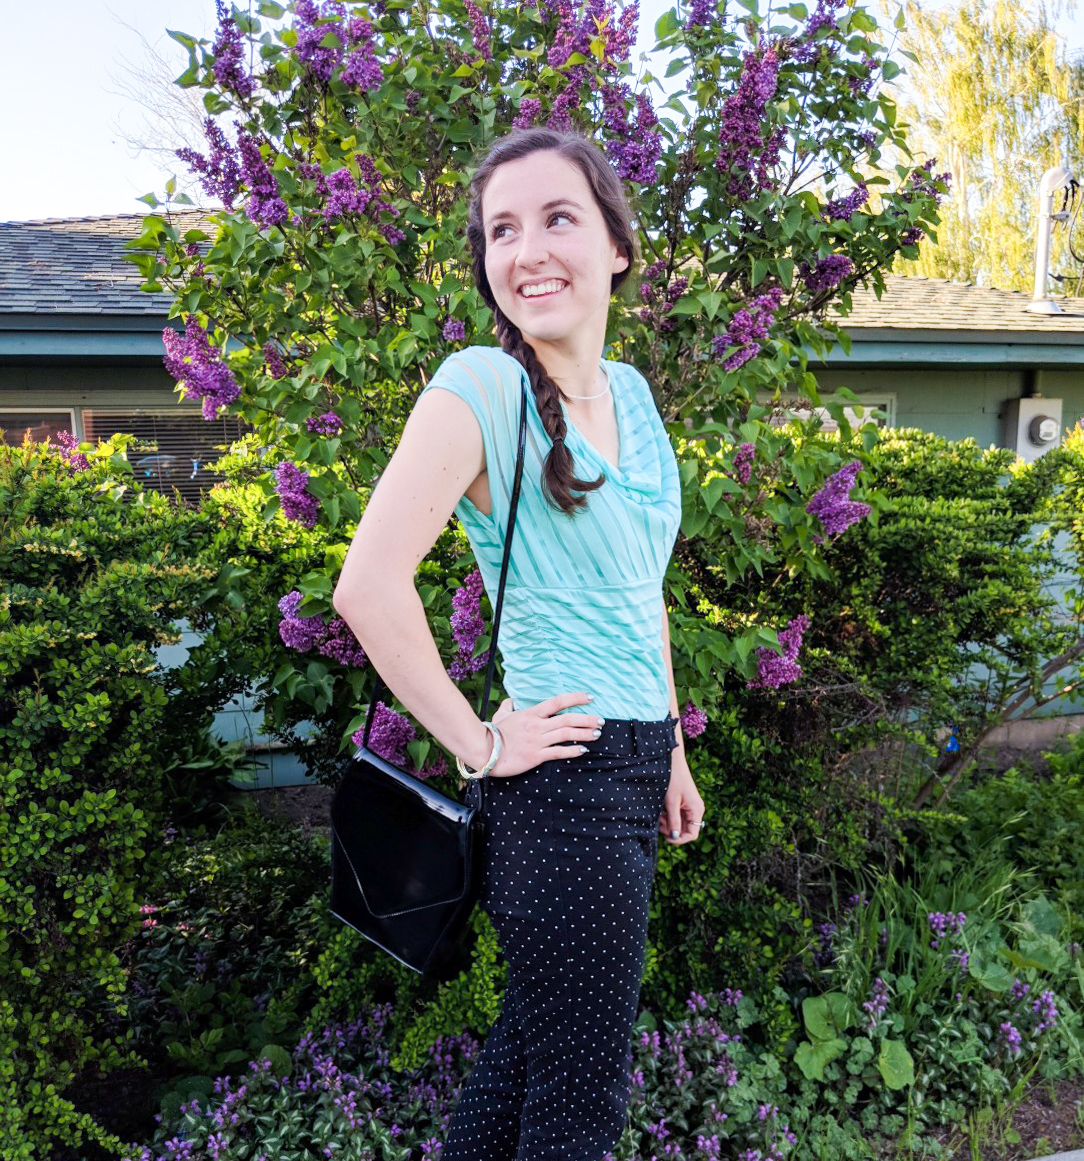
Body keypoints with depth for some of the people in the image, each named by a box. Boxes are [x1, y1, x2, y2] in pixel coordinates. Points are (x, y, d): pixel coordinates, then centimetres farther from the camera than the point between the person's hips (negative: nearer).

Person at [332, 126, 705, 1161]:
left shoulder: (631, 391, 8)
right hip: (564, 773, -7)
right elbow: (369, 587, -25)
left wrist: (670, 752, 17)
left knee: (532, 1039, 23)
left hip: (635, 760, 8)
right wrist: (480, 745, -17)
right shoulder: (481, 387, -16)